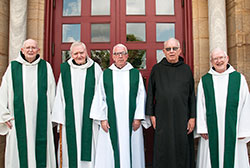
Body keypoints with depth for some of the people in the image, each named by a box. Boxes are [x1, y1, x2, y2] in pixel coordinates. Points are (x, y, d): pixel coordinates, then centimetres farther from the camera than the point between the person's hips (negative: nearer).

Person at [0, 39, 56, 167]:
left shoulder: (46, 67, 7)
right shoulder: (13, 67, 7)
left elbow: (52, 92, 8)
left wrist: (52, 116, 6)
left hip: (41, 119, 0)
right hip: (19, 119, 0)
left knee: (41, 150, 2)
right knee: (20, 151, 2)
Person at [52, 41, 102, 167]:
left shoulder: (95, 68, 2)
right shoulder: (65, 69, 7)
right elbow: (59, 94, 7)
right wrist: (59, 117, 3)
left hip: (89, 117, -1)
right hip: (70, 118, 1)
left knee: (89, 147, 2)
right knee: (71, 147, 5)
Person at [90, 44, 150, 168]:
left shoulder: (136, 74, 6)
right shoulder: (105, 74, 7)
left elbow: (141, 96, 4)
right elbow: (100, 98, 5)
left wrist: (138, 118, -3)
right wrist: (102, 119, -2)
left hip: (130, 122, 0)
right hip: (111, 121, 0)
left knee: (131, 150, 3)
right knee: (109, 152, 1)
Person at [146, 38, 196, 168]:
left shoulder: (186, 69, 5)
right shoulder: (157, 69, 4)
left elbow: (192, 94, 5)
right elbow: (150, 93, 6)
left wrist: (192, 117, 0)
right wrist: (151, 114, 0)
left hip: (182, 117, 1)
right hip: (163, 118, -1)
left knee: (182, 149, 6)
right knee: (163, 150, 4)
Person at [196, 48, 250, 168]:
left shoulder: (239, 78, 3)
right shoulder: (204, 81, 5)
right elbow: (200, 106, 3)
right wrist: (202, 128, -3)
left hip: (232, 130, 0)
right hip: (211, 130, 0)